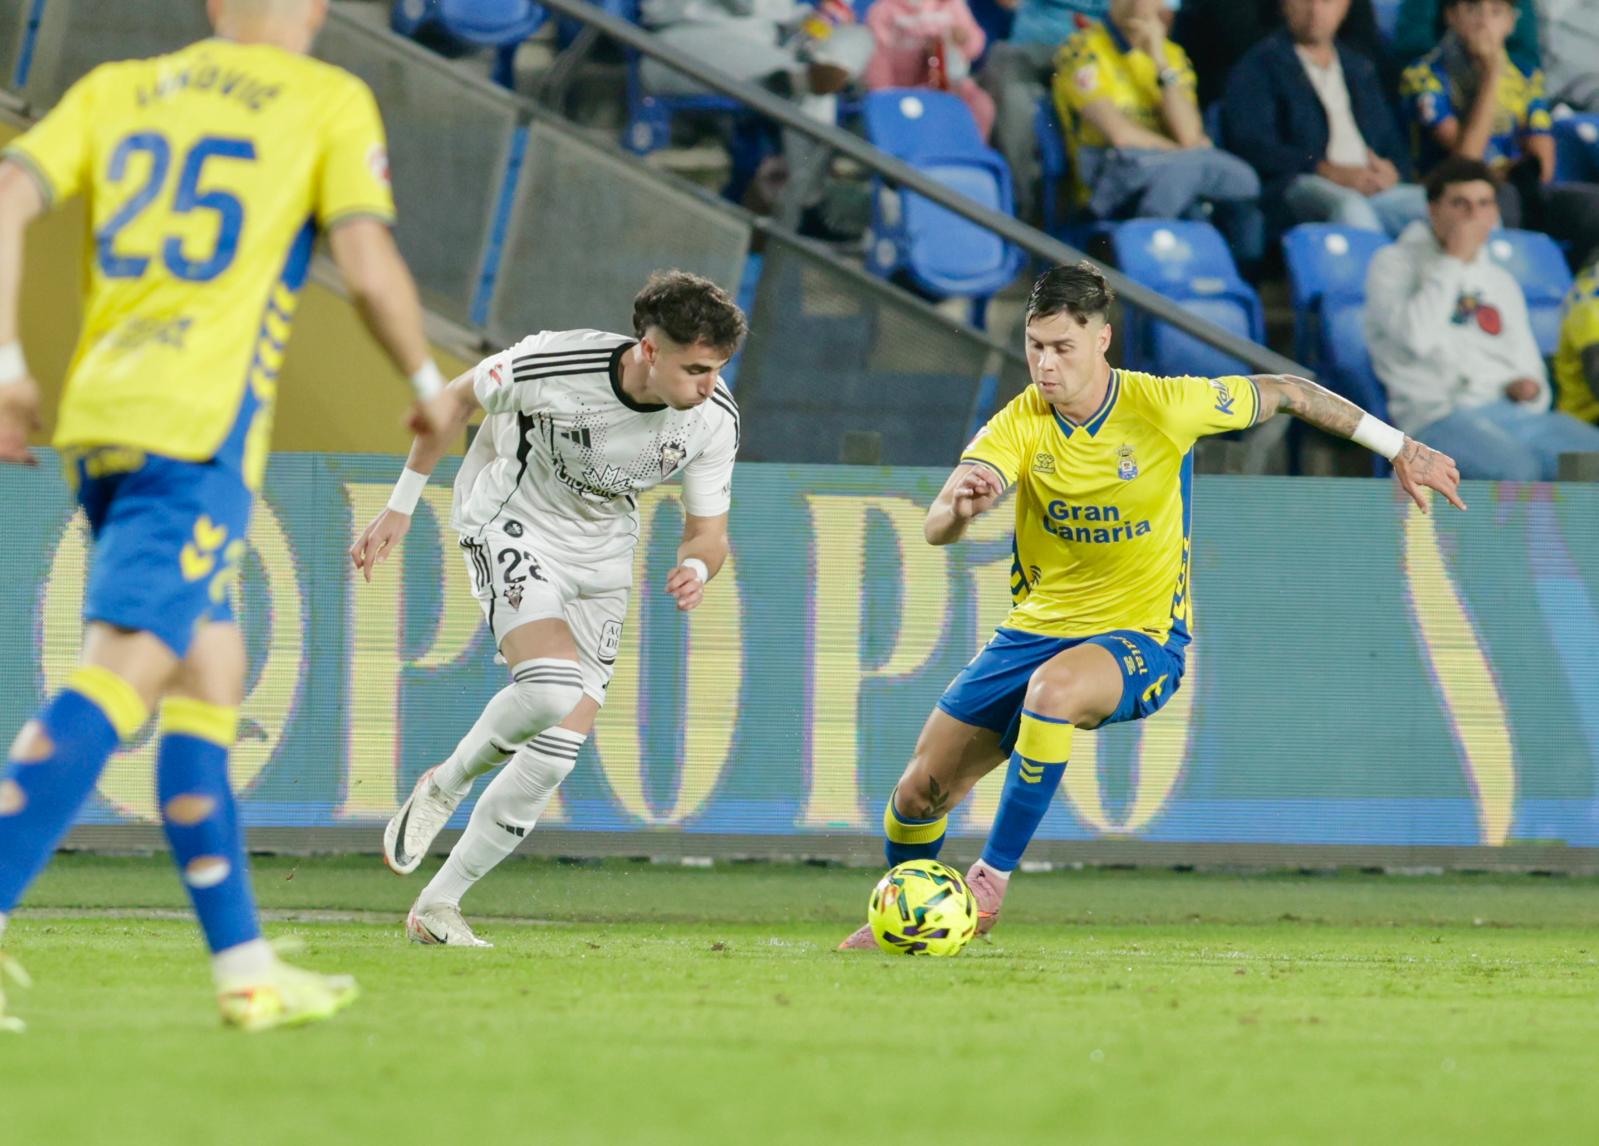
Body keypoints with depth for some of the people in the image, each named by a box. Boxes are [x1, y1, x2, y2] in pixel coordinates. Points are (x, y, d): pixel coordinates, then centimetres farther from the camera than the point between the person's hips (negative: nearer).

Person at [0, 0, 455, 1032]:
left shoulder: (119, 89, 17)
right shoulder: (332, 104, 4)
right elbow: (368, 263, -5)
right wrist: (428, 383, 12)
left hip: (98, 420, 6)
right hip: (201, 427, -6)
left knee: (211, 676, 15)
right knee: (117, 683, -13)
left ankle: (244, 966, 16)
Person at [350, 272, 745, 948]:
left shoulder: (714, 419, -17)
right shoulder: (554, 366, -28)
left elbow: (708, 533, -5)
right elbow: (457, 400, -8)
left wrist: (696, 568, -30)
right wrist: (400, 507, -2)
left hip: (601, 562, 5)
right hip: (511, 530, -5)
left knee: (553, 759, -2)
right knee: (552, 687, -31)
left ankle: (437, 907, 11)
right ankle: (443, 787, -2)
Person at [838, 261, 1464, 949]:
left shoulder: (1165, 406, -15)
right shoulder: (1018, 426, -11)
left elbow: (1286, 394, 0)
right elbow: (935, 530, -23)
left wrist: (1399, 449, 1)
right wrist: (960, 508, -48)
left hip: (1142, 636, -4)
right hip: (1036, 628, 4)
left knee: (1053, 687, -39)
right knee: (920, 794, 2)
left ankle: (993, 877, -27)